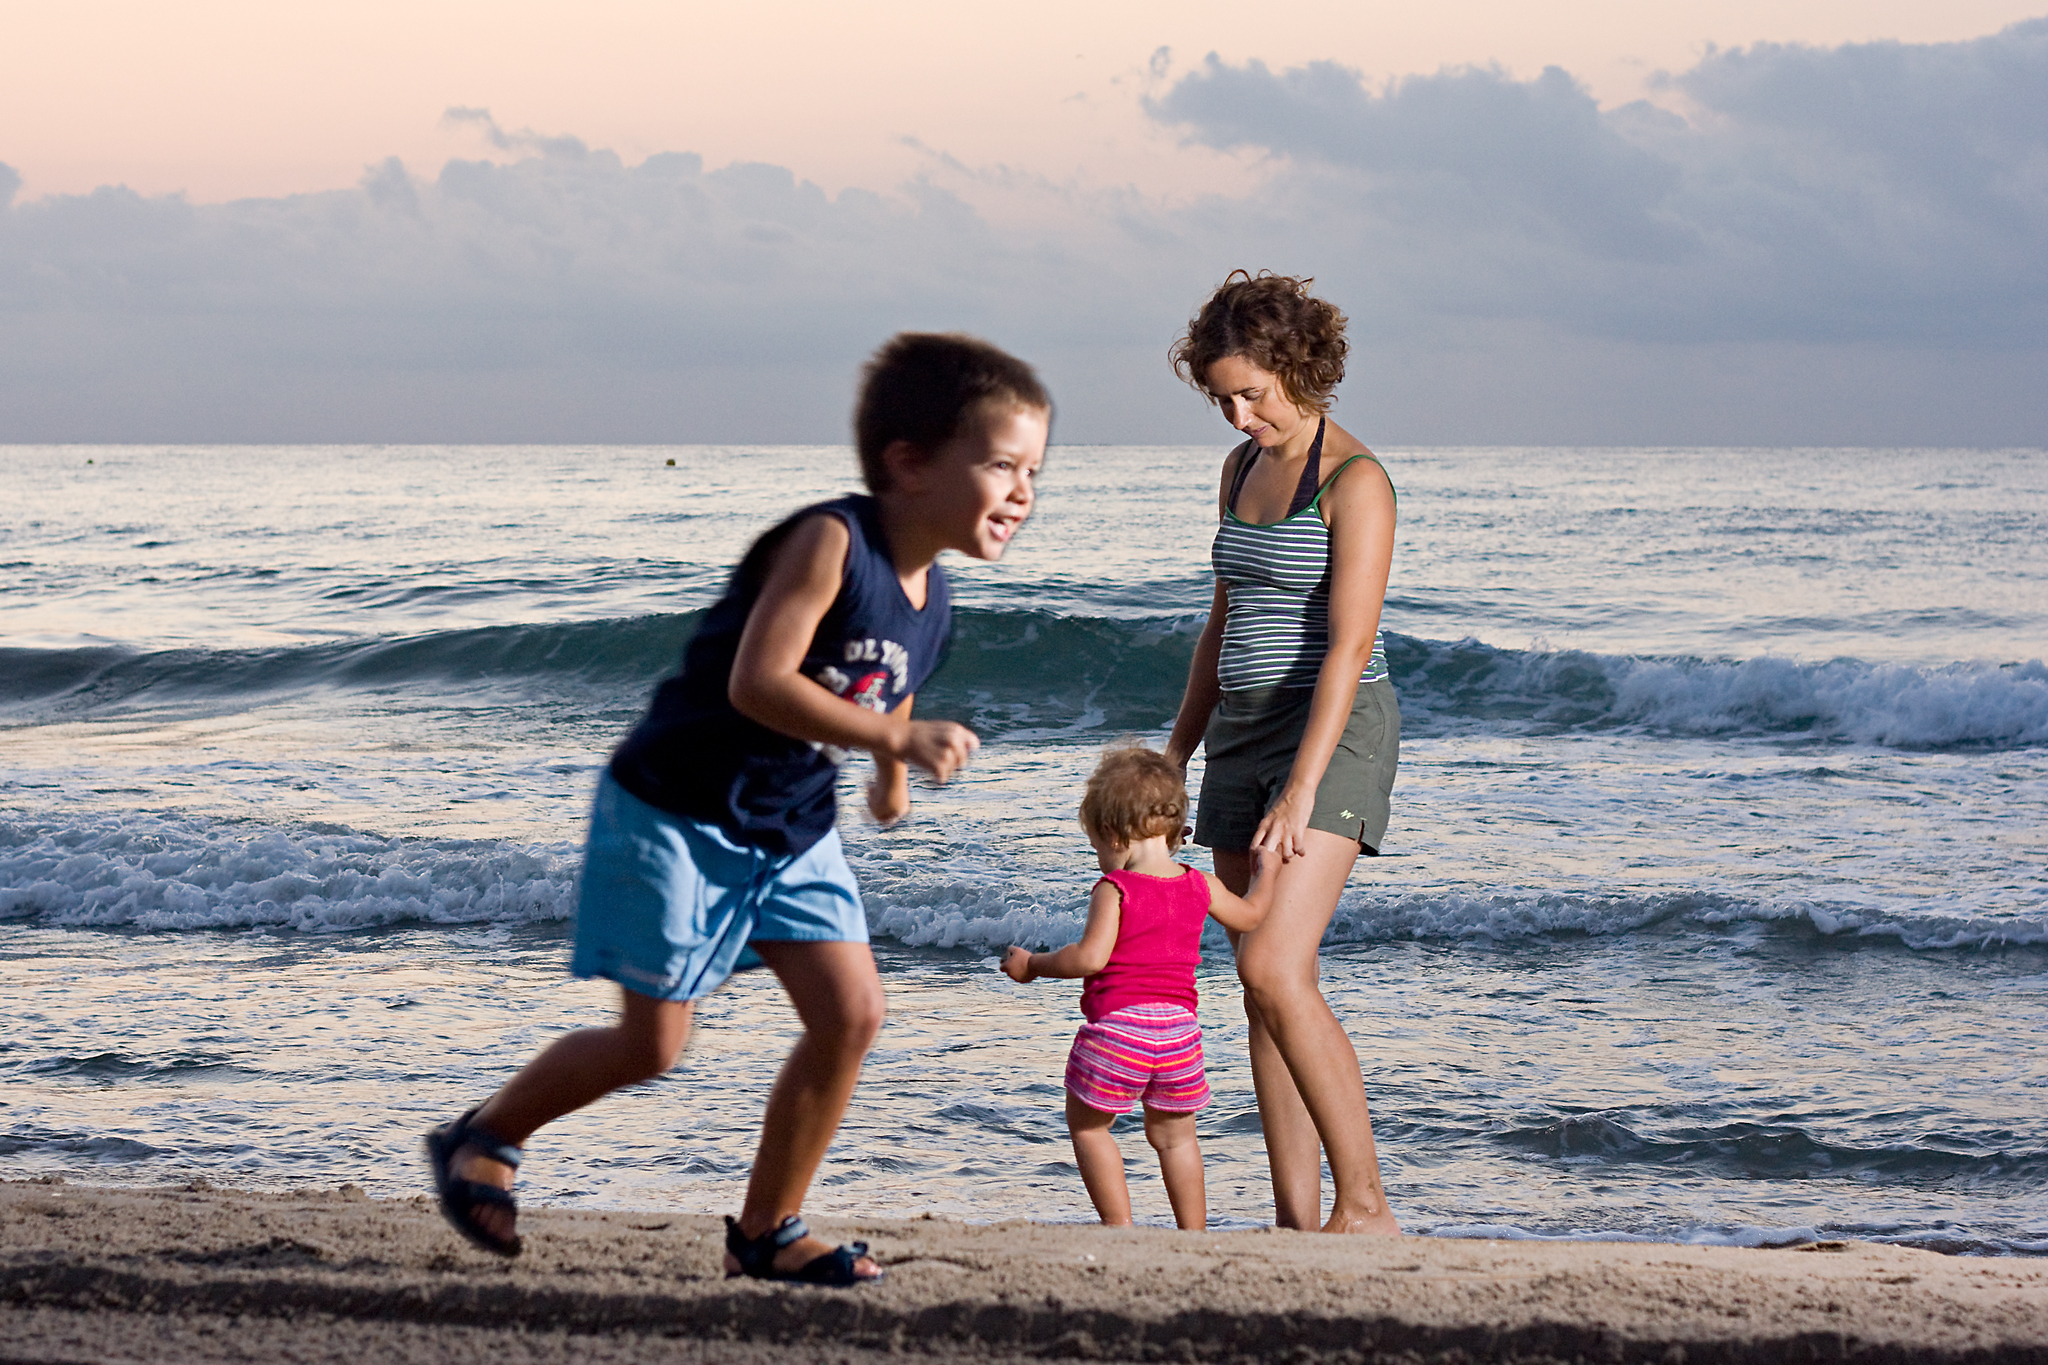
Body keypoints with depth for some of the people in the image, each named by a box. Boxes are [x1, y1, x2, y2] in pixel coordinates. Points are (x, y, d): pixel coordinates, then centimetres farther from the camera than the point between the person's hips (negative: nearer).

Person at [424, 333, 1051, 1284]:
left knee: (851, 1011, -4)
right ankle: (482, 1139, 22)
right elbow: (756, 682, -35)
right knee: (652, 1045, -3)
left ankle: (766, 1231, 9)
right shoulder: (830, 543, -24)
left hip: (791, 832, 8)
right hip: (674, 813, -7)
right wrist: (899, 740, -37)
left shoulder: (928, 602, 1)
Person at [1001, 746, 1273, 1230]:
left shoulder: (1115, 888, -11)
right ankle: (1195, 1235, 17)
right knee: (1174, 1135, 17)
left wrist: (1033, 965, -7)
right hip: (1178, 1027, 6)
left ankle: (1120, 1227, 5)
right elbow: (1250, 915, 22)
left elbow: (1091, 957, -20)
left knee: (1087, 1124, 11)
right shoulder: (1199, 886, 6)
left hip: (1117, 1025, -6)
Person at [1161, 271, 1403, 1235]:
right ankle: (1296, 1222, 7)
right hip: (1245, 724, 8)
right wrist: (1177, 750, 20)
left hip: (1333, 729, -8)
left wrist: (1301, 792, -26)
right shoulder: (1243, 468, 12)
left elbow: (1349, 645, -20)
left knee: (1274, 968, -20)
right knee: (1265, 986, 5)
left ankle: (1364, 1206, -15)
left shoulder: (1355, 481, -13)